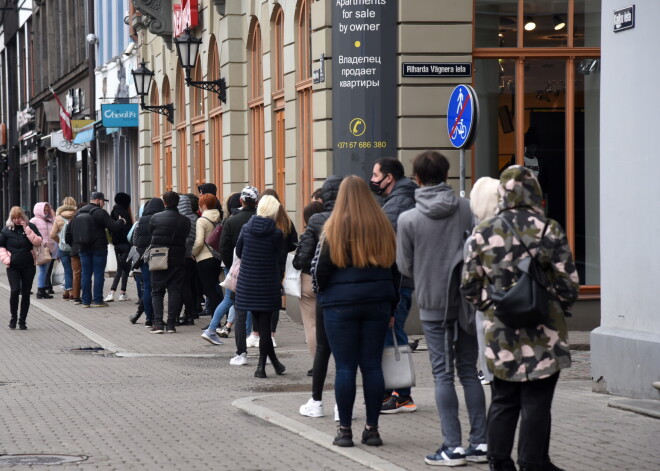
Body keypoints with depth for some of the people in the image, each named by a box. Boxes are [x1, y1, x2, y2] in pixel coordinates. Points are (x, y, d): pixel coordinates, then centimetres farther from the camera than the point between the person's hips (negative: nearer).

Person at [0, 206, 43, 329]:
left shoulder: (31, 227, 2)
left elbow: (37, 242, -9)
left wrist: (27, 229, -15)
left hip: (28, 266, 1)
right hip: (13, 267, -1)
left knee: (26, 293, 4)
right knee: (15, 290, -15)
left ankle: (22, 320, 14)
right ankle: (13, 317, 3)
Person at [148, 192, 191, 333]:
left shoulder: (155, 218, -5)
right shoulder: (185, 221, -1)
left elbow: (150, 235, 5)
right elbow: (185, 238, 4)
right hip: (178, 261, 1)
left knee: (157, 292, 6)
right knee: (175, 292, 5)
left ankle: (158, 323, -4)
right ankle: (171, 324, 0)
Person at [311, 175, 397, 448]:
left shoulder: (335, 228, -7)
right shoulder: (383, 227, 4)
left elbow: (319, 269, -5)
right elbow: (394, 267, 9)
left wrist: (323, 292, 15)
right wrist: (391, 306, 15)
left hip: (341, 304, -3)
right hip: (378, 303, 3)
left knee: (345, 367, 0)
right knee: (372, 365, 6)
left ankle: (345, 430, 2)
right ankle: (372, 428, 8)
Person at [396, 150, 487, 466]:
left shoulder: (408, 219, -10)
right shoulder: (466, 208, -5)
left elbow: (405, 266, -1)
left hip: (433, 305, -2)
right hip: (468, 302, 2)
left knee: (443, 374, 4)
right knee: (469, 370, 12)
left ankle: (453, 446, 2)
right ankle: (480, 442, 11)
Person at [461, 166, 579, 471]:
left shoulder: (484, 232, -1)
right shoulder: (550, 231, -7)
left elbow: (469, 285, 3)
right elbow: (569, 284, -4)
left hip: (500, 333, 3)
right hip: (542, 335, -3)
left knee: (503, 400, 14)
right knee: (536, 403, 3)